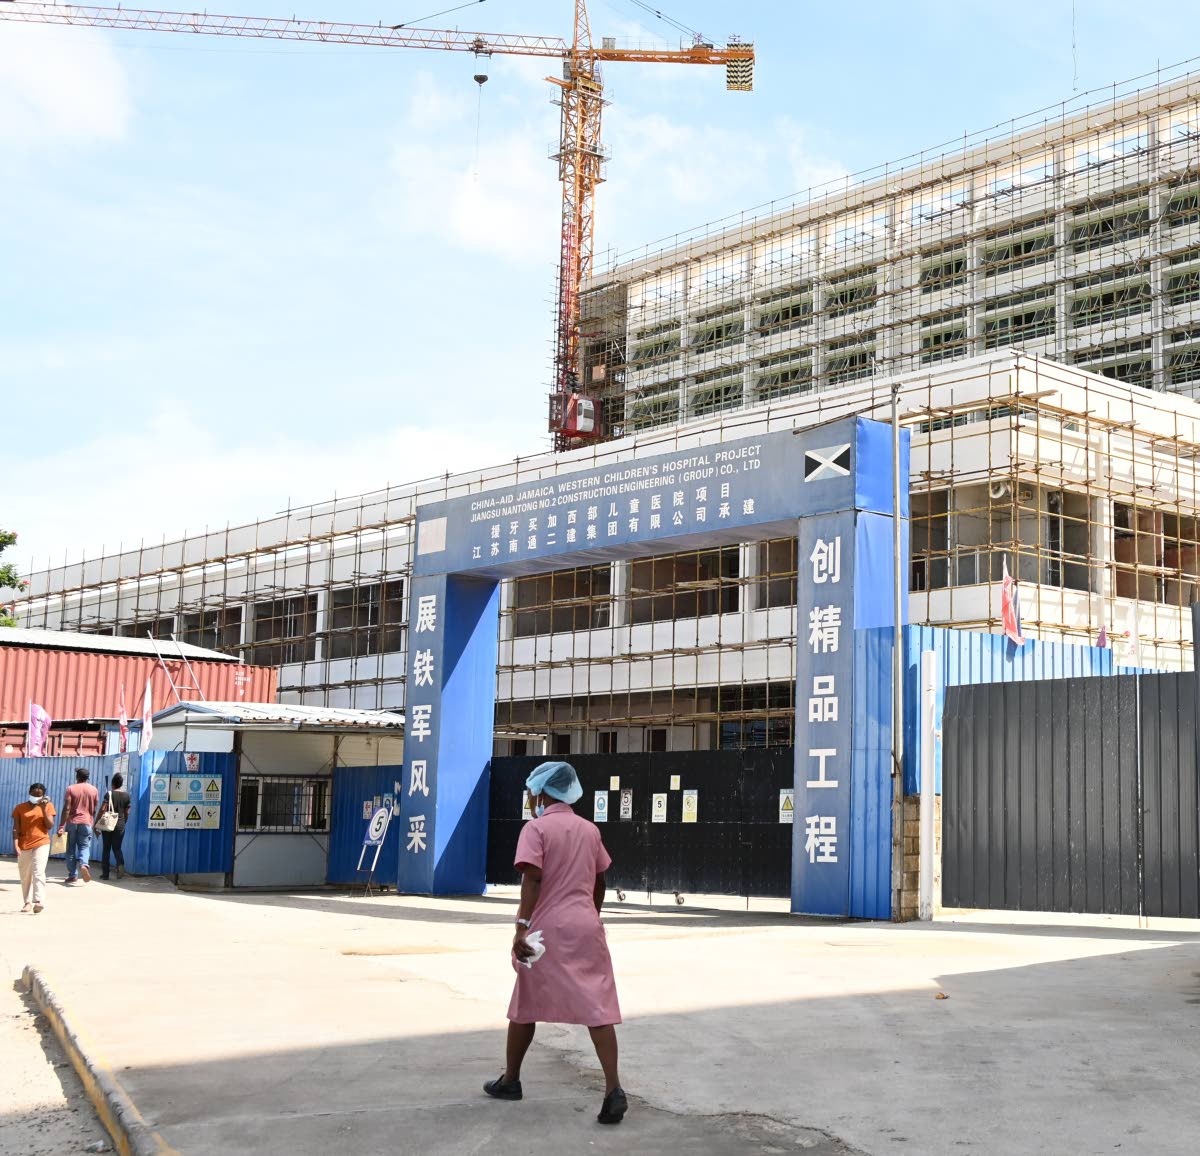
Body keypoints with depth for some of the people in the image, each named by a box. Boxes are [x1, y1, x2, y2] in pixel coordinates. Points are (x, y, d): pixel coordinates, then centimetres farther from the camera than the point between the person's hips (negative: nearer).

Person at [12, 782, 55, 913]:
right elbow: (16, 828, 0)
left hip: (42, 843, -2)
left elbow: (50, 826, -4)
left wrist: (43, 809, -11)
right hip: (24, 845, 2)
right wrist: (15, 844, -12)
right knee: (25, 875, 9)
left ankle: (39, 901, -23)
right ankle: (27, 902, 20)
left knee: (38, 872, -15)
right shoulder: (20, 808, 4)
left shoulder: (48, 806, 3)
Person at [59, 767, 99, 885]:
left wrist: (62, 826, -10)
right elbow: (94, 810, 8)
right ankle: (83, 865, -26)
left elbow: (66, 808, -9)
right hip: (86, 822, 1)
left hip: (72, 822, -1)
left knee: (71, 849, 8)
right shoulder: (94, 790, 4)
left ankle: (73, 875, 8)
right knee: (85, 846, 4)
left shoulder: (71, 789, -3)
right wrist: (93, 823, 22)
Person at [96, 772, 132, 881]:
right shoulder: (126, 795, 3)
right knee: (117, 848, 10)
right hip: (120, 826, 2)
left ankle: (105, 873, 8)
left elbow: (102, 810, -13)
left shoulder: (109, 794, -8)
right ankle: (120, 864, -18)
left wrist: (96, 823, -7)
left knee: (106, 849, 7)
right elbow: (127, 812, 8)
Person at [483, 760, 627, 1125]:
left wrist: (522, 926, -21)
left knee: (526, 1005, 13)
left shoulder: (536, 828, -4)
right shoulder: (590, 829, 12)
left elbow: (532, 878, -16)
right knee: (597, 1007, -4)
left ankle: (510, 1080, 26)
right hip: (586, 925, 4)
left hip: (547, 928, -4)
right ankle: (613, 1089, -18)